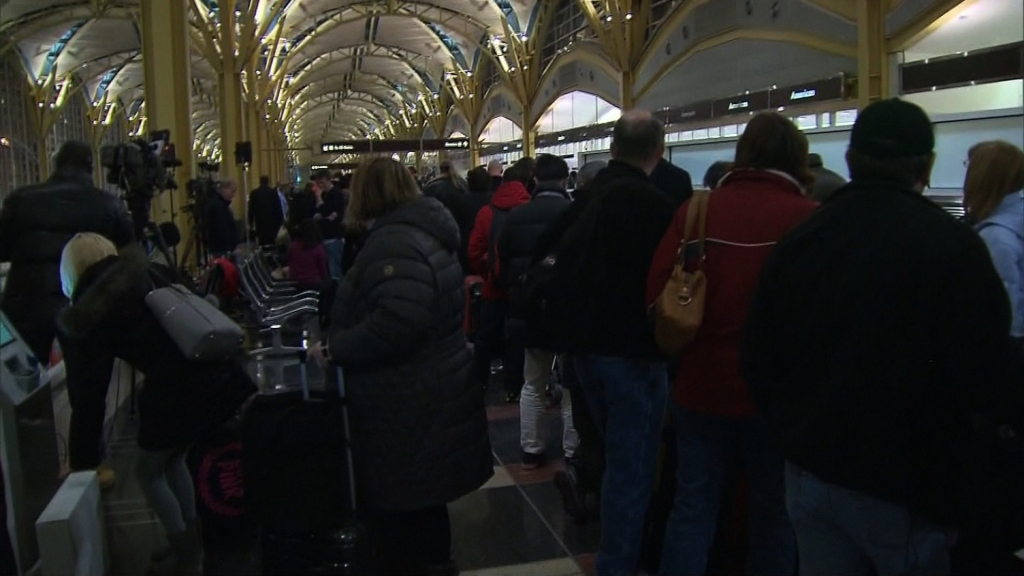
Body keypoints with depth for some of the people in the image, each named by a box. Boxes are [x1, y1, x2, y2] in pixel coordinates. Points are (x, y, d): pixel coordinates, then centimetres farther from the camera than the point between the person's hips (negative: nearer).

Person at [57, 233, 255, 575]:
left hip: (176, 393, -5)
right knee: (172, 460, 29)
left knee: (149, 472, 23)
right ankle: (193, 544, 38)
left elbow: (90, 385, 6)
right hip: (222, 373, 5)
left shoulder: (87, 315, 3)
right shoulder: (149, 272, 12)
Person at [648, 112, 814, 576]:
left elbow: (656, 294, -4)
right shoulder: (808, 217, -12)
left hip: (700, 384, 2)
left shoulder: (697, 209, -4)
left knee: (692, 506, 15)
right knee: (773, 514, 16)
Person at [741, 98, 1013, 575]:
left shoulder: (799, 239, -2)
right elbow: (984, 380, -16)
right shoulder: (954, 245, -15)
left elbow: (757, 362, 4)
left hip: (810, 477, 4)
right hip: (905, 489, -4)